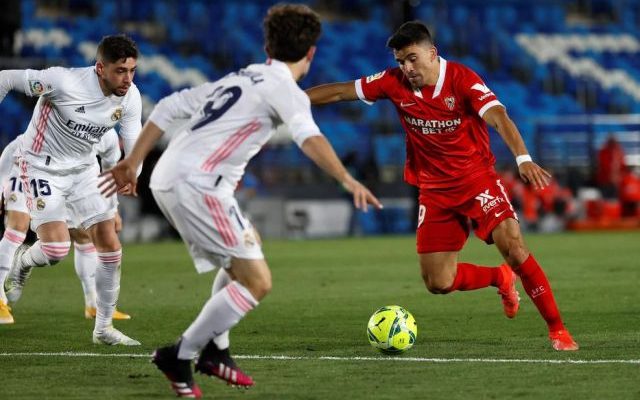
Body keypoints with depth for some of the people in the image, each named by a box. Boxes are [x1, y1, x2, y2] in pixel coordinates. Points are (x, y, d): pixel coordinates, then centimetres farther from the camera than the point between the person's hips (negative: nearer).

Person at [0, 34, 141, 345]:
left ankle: (104, 328, 14)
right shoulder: (64, 82, -30)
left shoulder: (130, 97, -12)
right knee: (56, 249, -19)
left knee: (110, 246, 0)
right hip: (42, 166, -6)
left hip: (83, 168, 6)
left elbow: (134, 147, -6)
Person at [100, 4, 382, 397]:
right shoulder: (284, 88, -4)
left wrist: (133, 163, 22)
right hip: (195, 185, -9)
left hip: (169, 179, 9)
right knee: (257, 281, -7)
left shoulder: (239, 78, 21)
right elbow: (308, 136, -24)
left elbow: (169, 107, 20)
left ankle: (215, 351, 24)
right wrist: (348, 180, -35)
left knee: (250, 247, 27)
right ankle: (180, 357, -5)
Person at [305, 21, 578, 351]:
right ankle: (501, 279, 29)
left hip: (477, 179, -4)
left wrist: (523, 158, -46)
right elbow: (339, 92, 1)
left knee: (513, 246, -23)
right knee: (438, 283, 0)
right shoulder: (394, 82, -5)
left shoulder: (461, 79, -17)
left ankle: (557, 329, -11)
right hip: (434, 190, 4)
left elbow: (499, 118, -30)